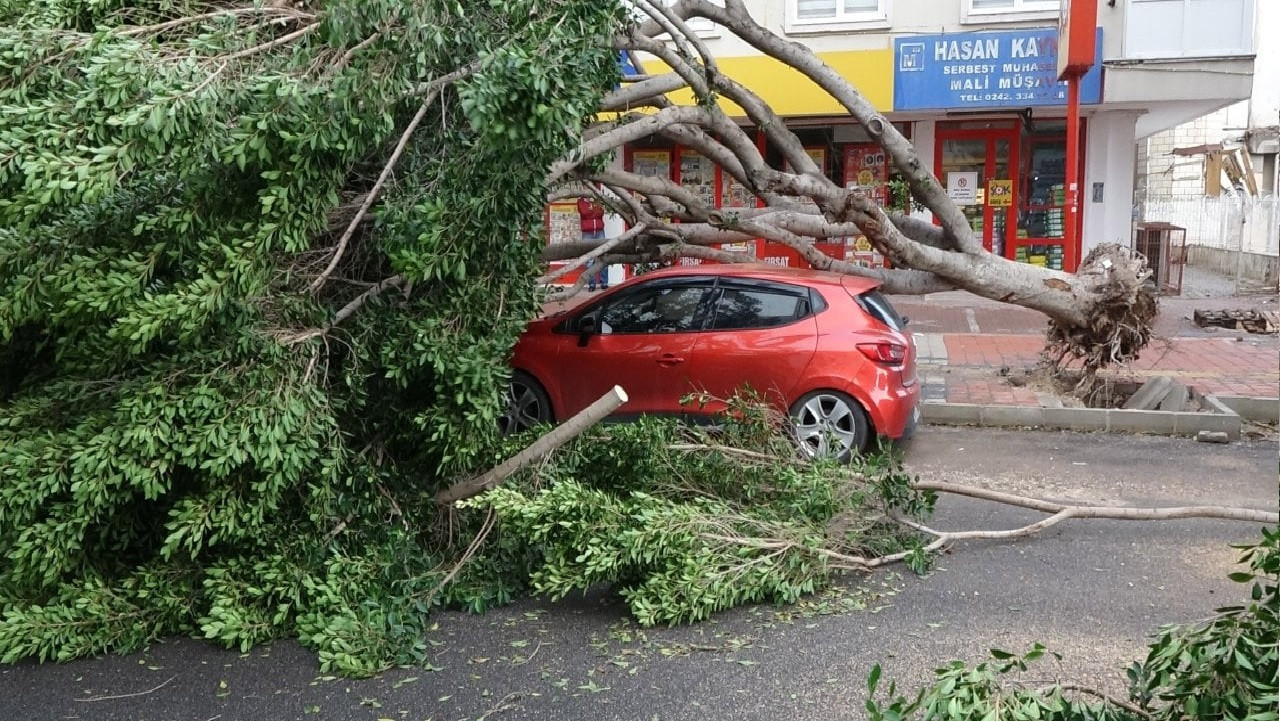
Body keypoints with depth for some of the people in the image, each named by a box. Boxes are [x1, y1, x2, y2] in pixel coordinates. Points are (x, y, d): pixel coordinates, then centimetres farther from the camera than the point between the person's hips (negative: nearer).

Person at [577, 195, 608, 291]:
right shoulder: (581, 200, 6)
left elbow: (601, 213, -2)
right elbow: (584, 212, -10)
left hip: (600, 232, 2)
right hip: (587, 233, -2)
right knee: (589, 260, -4)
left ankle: (604, 282, 0)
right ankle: (591, 283, -1)